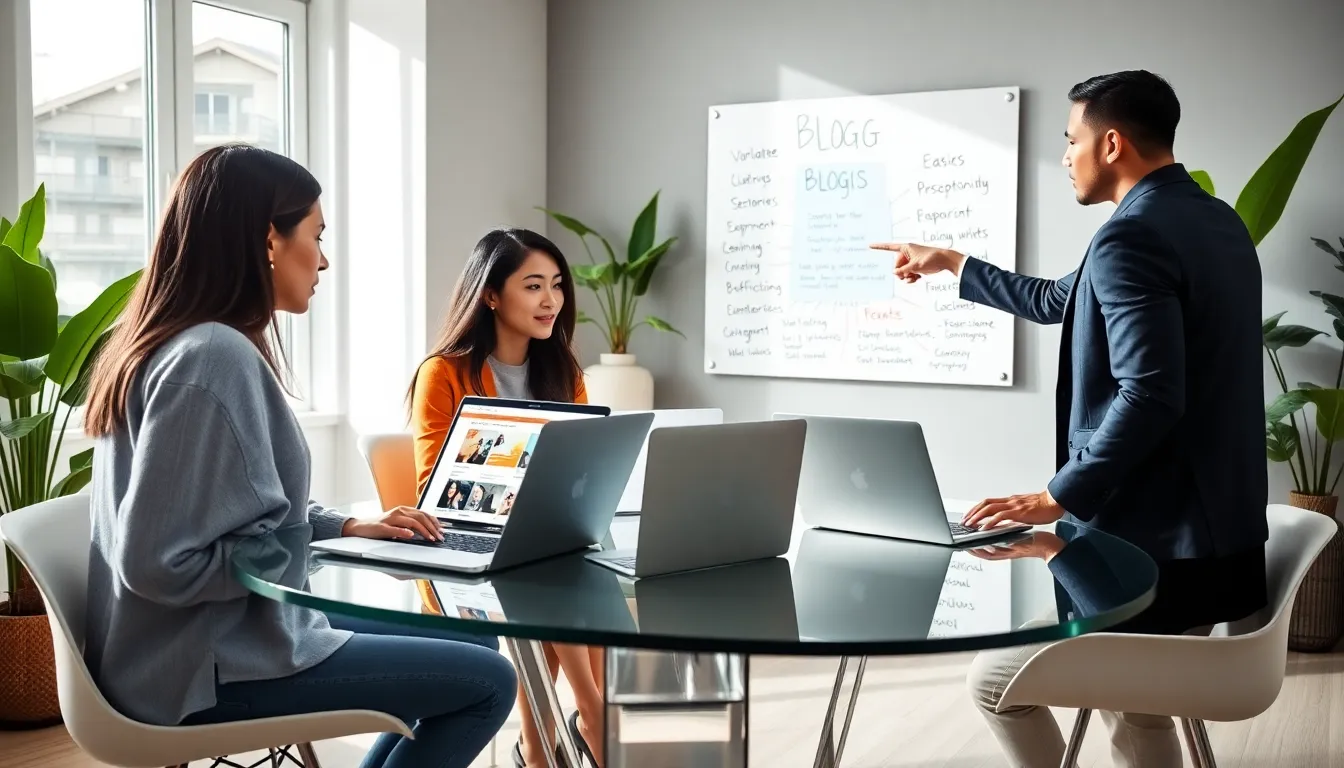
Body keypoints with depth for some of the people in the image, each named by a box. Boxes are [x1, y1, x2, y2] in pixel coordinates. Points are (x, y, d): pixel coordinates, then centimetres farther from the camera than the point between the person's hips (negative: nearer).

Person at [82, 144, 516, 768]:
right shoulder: (214, 357, -23)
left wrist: (342, 526, 9)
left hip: (220, 635, 10)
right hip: (213, 668, -10)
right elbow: (160, 561, -26)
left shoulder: (173, 343, 10)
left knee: (468, 645, 16)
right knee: (488, 681, -7)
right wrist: (317, 542, -13)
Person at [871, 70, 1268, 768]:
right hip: (1219, 534, 10)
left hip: (1155, 548, -10)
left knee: (995, 680, 7)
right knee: (1136, 711, 22)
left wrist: (1058, 497, -21)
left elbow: (1149, 396, -28)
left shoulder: (1131, 236, -18)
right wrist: (953, 265, 28)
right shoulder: (1219, 222, 13)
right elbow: (1067, 303, 22)